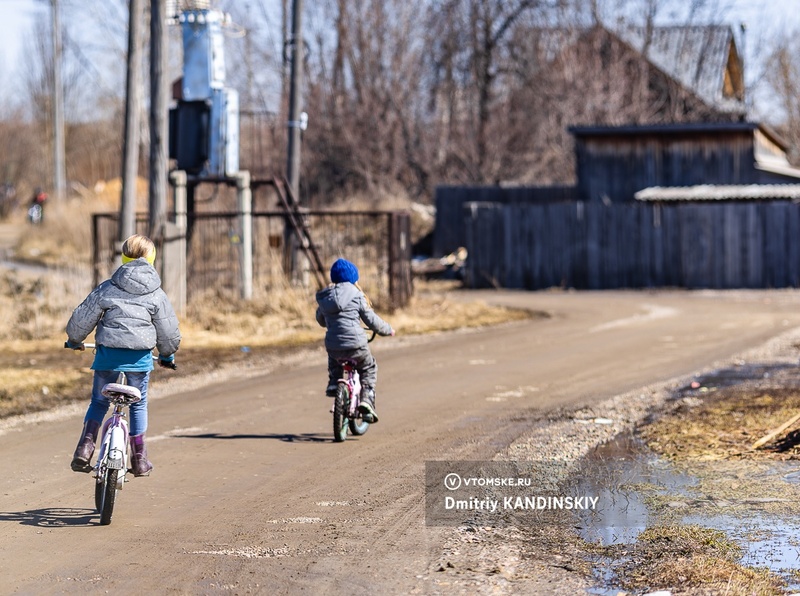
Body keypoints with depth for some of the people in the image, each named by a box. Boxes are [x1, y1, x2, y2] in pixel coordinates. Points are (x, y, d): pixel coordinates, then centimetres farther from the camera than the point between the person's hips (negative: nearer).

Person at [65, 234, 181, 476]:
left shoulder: (107, 288, 3)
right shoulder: (156, 294, 4)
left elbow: (83, 317, 6)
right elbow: (169, 331, 8)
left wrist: (74, 340, 26)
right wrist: (167, 355, 27)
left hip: (108, 354, 0)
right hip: (140, 356, 0)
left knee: (98, 402, 16)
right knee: (138, 405, 15)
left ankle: (85, 447, -4)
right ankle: (139, 460, 19)